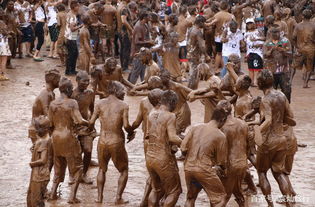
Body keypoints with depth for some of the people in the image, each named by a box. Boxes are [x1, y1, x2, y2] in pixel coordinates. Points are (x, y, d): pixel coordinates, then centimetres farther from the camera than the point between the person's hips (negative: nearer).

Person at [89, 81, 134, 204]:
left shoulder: (100, 104, 1)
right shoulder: (123, 105, -7)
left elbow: (91, 122, -2)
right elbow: (126, 125, -15)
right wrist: (131, 133, 5)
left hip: (102, 142, 3)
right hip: (116, 143, -3)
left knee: (102, 169, 24)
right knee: (123, 170, 17)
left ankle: (99, 197, 21)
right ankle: (118, 198, 9)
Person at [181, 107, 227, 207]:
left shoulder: (195, 128, 3)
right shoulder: (220, 136, -5)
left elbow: (183, 148, 2)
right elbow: (221, 162, 1)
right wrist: (222, 170, 22)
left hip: (188, 168, 5)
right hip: (204, 170, -5)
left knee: (190, 197, 23)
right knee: (219, 198, 8)